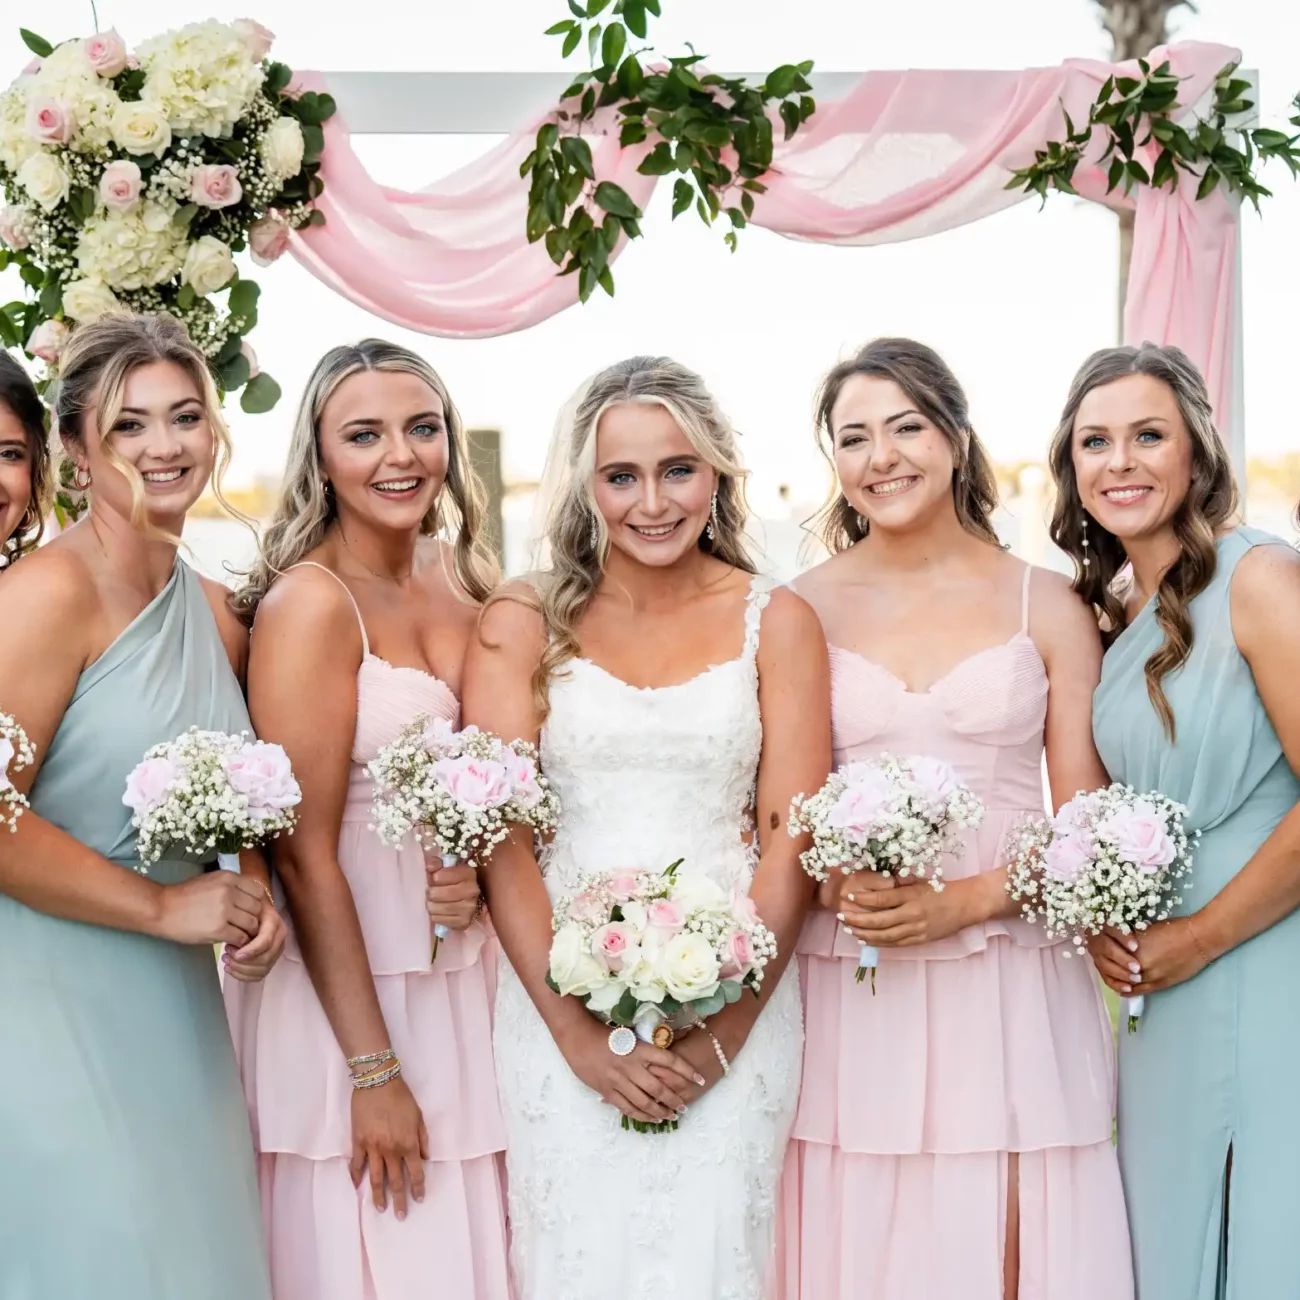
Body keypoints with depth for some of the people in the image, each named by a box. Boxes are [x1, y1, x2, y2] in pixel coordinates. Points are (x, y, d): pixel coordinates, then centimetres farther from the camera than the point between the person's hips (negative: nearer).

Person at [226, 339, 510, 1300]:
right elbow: (304, 852, -15)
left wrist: (481, 874, -6)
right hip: (344, 993, -6)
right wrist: (373, 1069, -15)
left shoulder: (463, 592, 6)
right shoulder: (309, 601, -13)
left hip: (464, 989, 6)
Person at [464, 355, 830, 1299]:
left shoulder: (776, 622, 3)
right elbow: (500, 841, -4)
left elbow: (791, 840, -1)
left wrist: (723, 1030, -10)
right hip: (561, 1004, 0)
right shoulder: (524, 623, 1)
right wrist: (581, 1034, -12)